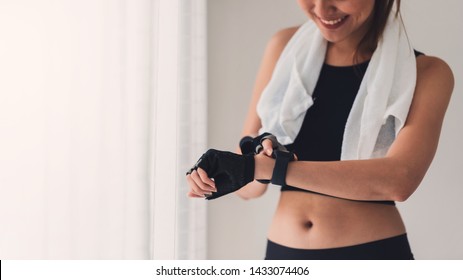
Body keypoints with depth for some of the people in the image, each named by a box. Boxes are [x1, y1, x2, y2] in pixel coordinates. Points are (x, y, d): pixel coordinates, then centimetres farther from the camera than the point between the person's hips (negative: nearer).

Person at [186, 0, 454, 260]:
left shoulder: (425, 72, -4)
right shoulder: (286, 47, 3)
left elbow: (399, 179, -22)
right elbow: (250, 187, 2)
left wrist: (268, 167, -26)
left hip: (372, 254, -2)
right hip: (283, 254, 3)